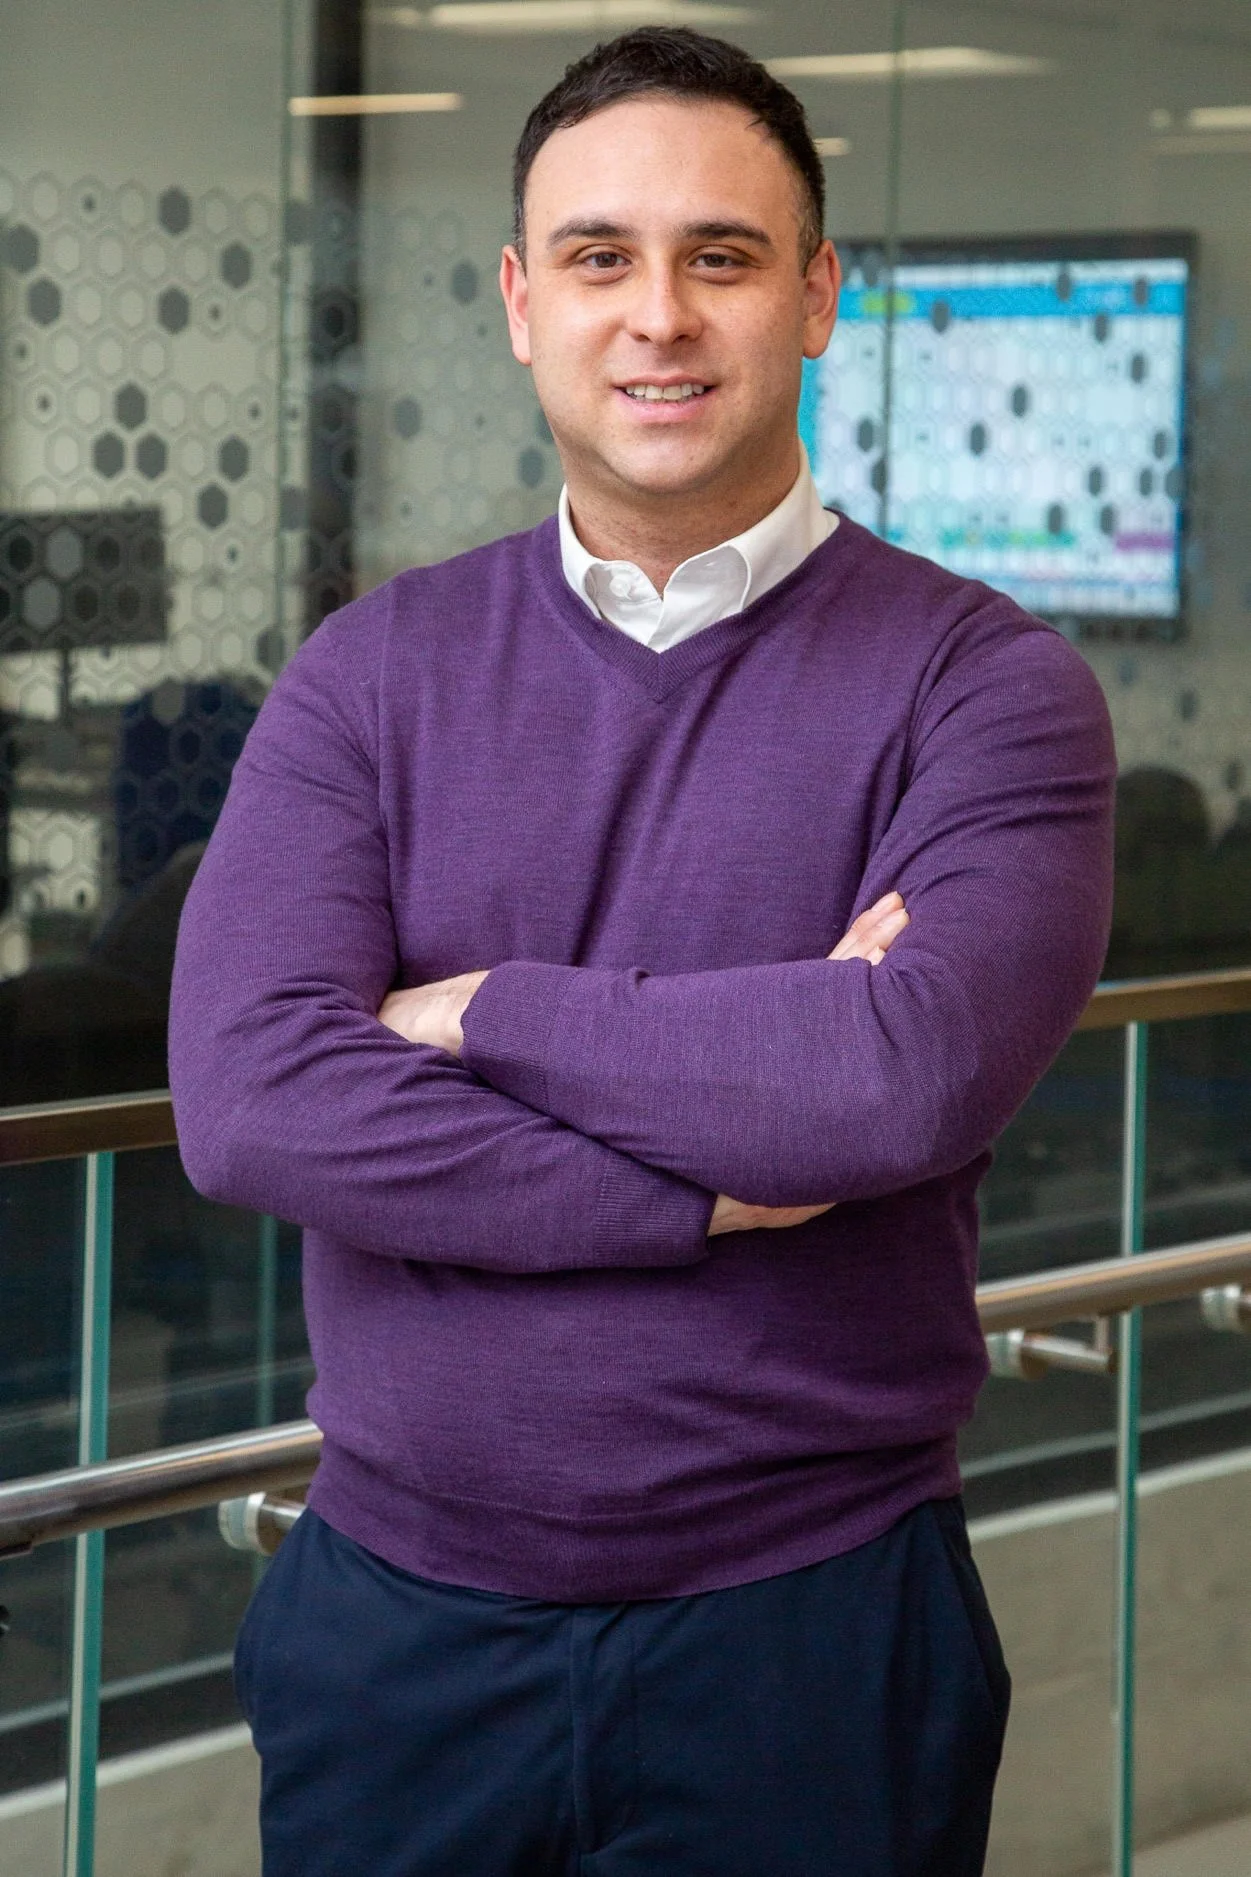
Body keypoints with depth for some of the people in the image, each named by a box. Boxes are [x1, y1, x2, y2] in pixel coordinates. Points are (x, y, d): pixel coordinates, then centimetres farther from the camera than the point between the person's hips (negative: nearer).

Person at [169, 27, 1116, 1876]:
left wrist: (478, 1013, -12)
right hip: (398, 1627, 2)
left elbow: (914, 1078, -22)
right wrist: (720, 1182, -17)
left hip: (812, 1638, -2)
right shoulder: (374, 676, 3)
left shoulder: (982, 682, -5)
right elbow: (248, 1097, -11)